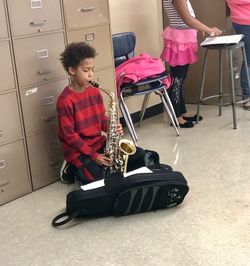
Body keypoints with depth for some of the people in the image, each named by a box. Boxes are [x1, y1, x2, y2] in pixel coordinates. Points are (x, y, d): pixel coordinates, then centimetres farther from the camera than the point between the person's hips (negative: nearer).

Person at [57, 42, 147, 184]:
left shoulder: (95, 92, 4)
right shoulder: (65, 100, -18)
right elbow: (69, 135, -18)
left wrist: (113, 128, -12)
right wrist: (94, 156, -19)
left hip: (99, 142, 7)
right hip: (78, 149, -6)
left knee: (140, 156, -3)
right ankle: (73, 169, 1)